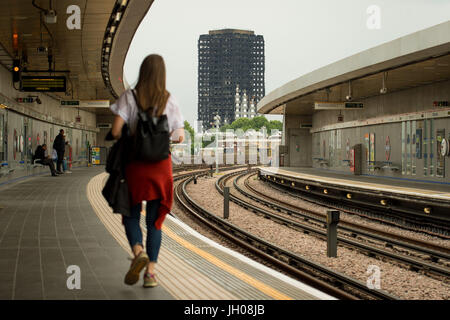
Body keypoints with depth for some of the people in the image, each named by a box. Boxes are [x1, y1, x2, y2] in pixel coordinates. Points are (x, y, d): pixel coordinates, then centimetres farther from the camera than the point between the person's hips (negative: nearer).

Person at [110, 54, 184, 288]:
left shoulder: (129, 97, -5)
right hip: (161, 166, 1)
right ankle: (150, 272, 5)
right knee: (154, 220, 10)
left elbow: (116, 131, -13)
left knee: (131, 215, 14)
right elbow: (179, 137, 2)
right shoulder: (169, 100, -1)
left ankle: (139, 252, -14)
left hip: (135, 165, -1)